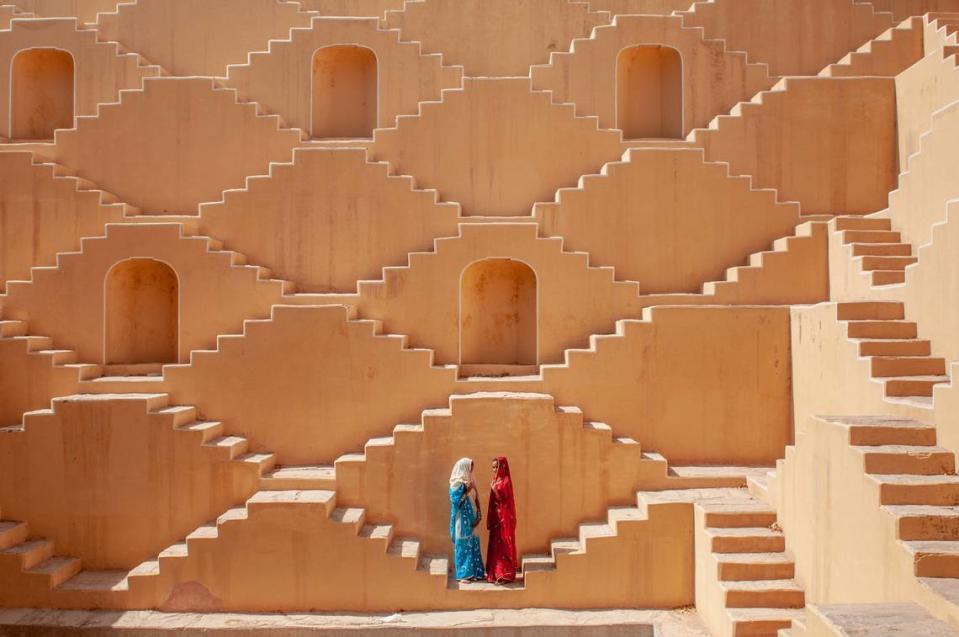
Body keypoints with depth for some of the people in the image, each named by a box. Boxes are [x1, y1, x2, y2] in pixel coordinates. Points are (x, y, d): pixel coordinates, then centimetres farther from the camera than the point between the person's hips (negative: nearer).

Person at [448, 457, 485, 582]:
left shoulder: (468, 482, 11)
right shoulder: (457, 483, -12)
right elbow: (456, 501, -17)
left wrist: (478, 515, 5)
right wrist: (467, 491, -20)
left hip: (470, 519, 8)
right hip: (462, 520, -8)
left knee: (472, 545, 9)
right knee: (463, 546, -3)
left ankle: (473, 572, 15)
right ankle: (463, 574, 2)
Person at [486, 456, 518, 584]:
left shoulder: (505, 480, -14)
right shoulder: (497, 480, 12)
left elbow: (502, 498, -18)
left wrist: (493, 488, -21)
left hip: (504, 517, -9)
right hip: (497, 517, 9)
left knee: (503, 545, -5)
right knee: (497, 544, 10)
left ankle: (505, 575, -2)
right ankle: (497, 573, 16)